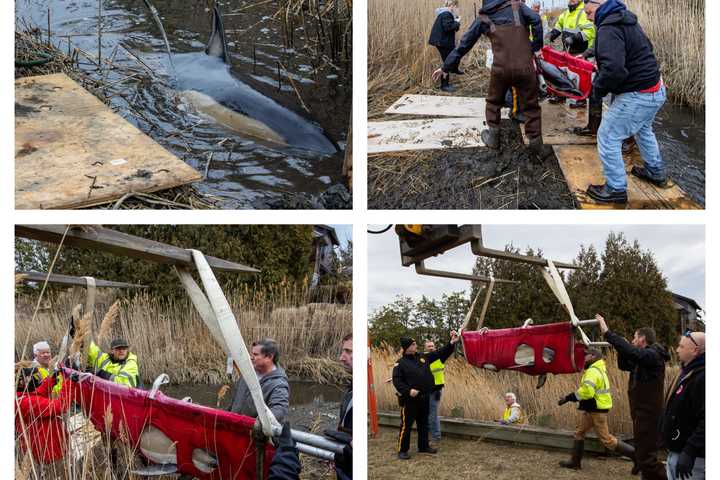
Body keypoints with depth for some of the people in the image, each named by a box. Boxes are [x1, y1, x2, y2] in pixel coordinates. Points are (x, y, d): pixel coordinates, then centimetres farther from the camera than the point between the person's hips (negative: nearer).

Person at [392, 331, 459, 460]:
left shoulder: (423, 357, 8)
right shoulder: (401, 363, -9)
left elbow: (440, 354, 10)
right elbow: (397, 381, -13)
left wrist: (451, 343, -1)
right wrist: (408, 390, -25)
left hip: (425, 398, 6)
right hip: (410, 399, -6)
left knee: (423, 424, 17)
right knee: (406, 425, -3)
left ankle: (424, 446, 29)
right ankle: (402, 450, 4)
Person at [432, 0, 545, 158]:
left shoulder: (483, 18, 14)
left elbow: (464, 44, 16)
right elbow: (536, 20, -5)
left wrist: (447, 66, 23)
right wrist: (536, 48, 4)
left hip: (501, 68, 1)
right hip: (525, 66, -1)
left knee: (494, 102, 25)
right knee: (530, 106, 11)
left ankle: (493, 137, 30)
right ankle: (536, 144, 9)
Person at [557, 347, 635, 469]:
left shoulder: (593, 372, -21)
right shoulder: (599, 369, 13)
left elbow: (586, 391, -33)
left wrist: (568, 398, -26)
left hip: (597, 411, -11)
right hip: (591, 409, 11)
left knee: (606, 439, -4)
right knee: (579, 433, 16)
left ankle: (634, 454, 1)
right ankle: (575, 462, 22)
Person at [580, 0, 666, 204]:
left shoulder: (609, 28, -23)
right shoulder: (628, 20, 9)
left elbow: (613, 69, -36)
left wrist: (597, 90, -18)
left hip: (636, 97, -10)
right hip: (657, 91, 10)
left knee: (608, 138, 3)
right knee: (643, 130, 33)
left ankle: (616, 189, 11)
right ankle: (656, 172, 48)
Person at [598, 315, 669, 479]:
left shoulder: (652, 355, -17)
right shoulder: (644, 357, 15)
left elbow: (631, 351, -34)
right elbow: (624, 365, 25)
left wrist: (607, 332, -32)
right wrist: (622, 349, 7)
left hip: (648, 415, -11)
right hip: (641, 413, 11)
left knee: (646, 458, -12)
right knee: (642, 454, 17)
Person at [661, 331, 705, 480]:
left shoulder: (702, 377, -22)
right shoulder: (687, 372, 12)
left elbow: (706, 421, -29)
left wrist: (689, 452, -30)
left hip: (689, 456, -10)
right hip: (675, 450, 10)